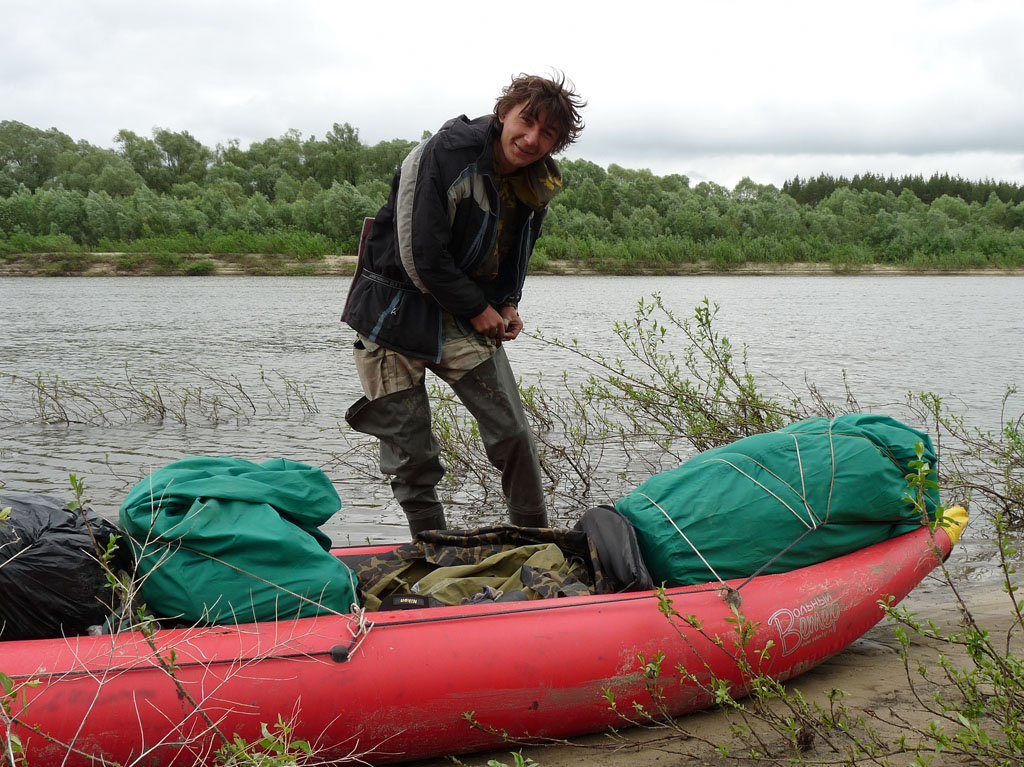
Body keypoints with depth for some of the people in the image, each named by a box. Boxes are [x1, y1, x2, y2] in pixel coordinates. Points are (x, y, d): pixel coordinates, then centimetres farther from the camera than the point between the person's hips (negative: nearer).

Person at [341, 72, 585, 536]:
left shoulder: (535, 185, 1)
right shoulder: (446, 154, -22)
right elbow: (421, 255, -24)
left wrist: (507, 305, 1)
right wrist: (478, 310, -15)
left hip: (468, 318, 5)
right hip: (395, 312, -5)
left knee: (512, 434, -5)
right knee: (410, 454, 2)